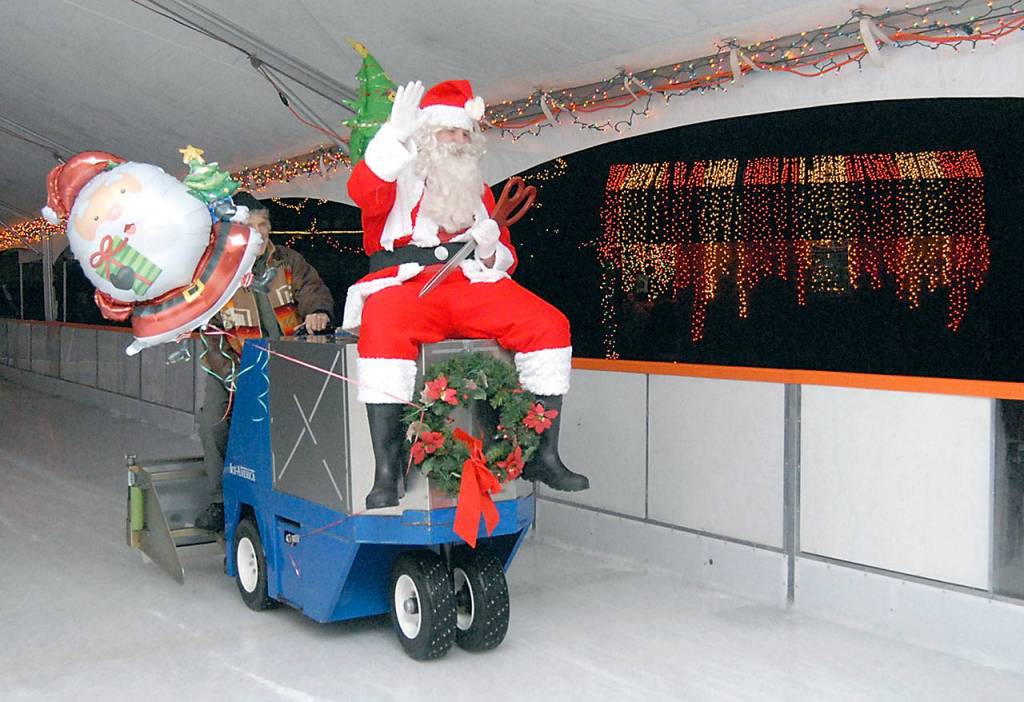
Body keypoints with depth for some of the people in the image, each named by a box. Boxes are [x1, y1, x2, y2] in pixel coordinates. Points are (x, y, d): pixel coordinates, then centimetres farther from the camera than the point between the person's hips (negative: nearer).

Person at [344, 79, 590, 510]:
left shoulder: (478, 190, 27)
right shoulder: (399, 180, 13)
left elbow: (505, 259, 25)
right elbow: (362, 191, -13)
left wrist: (491, 250, 1)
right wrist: (395, 135, -22)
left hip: (473, 287, 4)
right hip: (405, 286, -4)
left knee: (550, 325, -18)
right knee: (383, 327, -39)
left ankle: (544, 456, -14)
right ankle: (385, 472, -37)